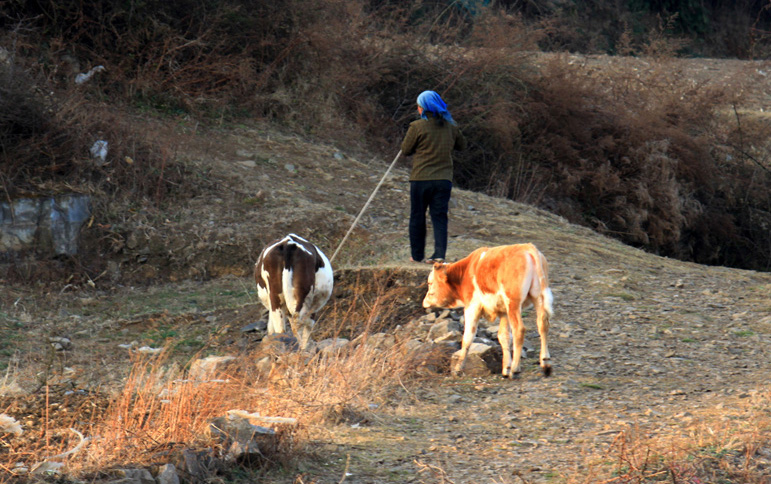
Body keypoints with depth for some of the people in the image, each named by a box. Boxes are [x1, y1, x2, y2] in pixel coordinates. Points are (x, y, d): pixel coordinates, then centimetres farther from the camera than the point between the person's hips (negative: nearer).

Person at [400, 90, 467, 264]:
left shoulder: (417, 126, -9)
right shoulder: (451, 127, 5)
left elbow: (406, 150, -1)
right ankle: (439, 253, -9)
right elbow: (462, 145, 21)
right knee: (440, 217, 4)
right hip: (444, 179, 3)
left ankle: (417, 255, 15)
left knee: (417, 217, 9)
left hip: (421, 179, -3)